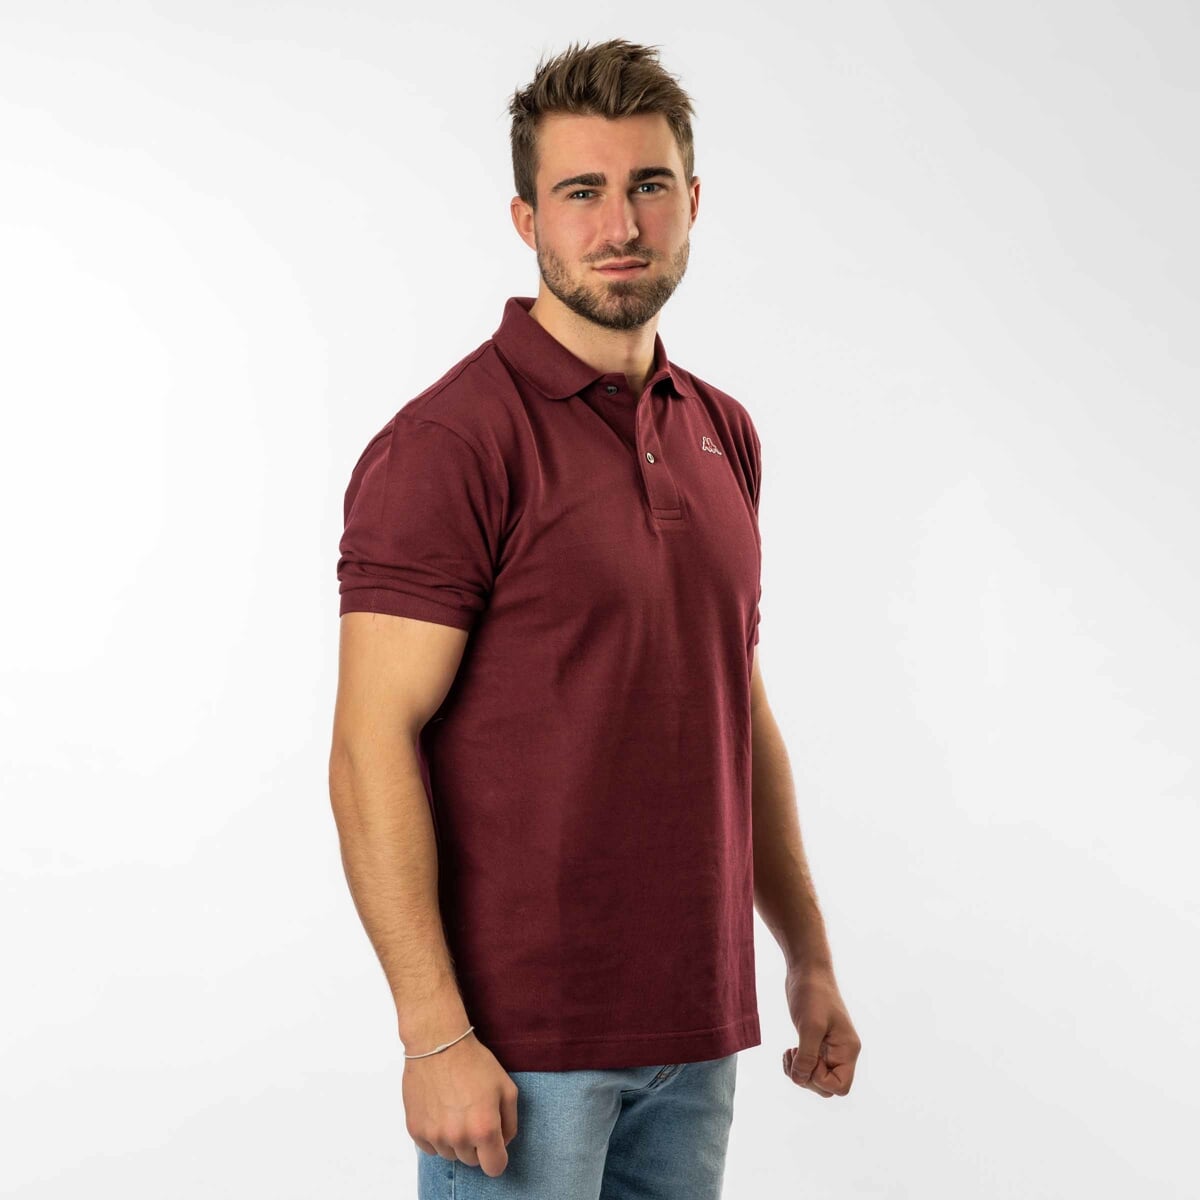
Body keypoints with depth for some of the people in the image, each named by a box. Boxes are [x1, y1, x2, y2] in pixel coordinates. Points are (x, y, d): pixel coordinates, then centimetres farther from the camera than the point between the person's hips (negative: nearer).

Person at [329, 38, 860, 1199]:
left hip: (695, 1032, 7)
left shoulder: (723, 435, 10)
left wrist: (809, 956, 15)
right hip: (523, 1041, -7)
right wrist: (435, 1034, -21)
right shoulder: (448, 442, -13)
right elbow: (372, 747, -17)